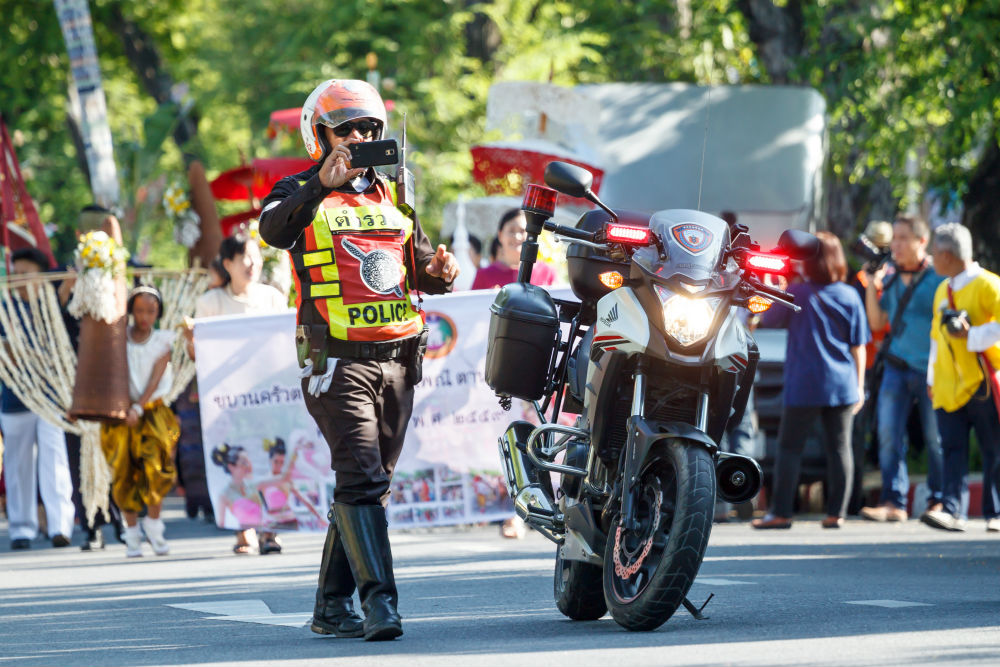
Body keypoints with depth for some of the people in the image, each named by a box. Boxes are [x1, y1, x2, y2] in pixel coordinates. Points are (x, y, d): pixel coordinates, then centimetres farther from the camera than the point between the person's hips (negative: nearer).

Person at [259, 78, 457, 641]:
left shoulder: (393, 197, 18)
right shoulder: (302, 194, -1)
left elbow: (424, 270, 19)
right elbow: (273, 227, -25)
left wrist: (441, 272, -6)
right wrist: (321, 187, -41)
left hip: (397, 361, 6)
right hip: (339, 362, -6)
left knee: (370, 485, 11)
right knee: (362, 479, -19)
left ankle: (333, 605, 20)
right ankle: (380, 600, -25)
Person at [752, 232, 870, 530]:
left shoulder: (797, 293, -8)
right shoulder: (849, 297, 2)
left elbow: (768, 319, 7)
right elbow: (858, 347, 5)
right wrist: (859, 385, 12)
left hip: (805, 386, -3)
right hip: (842, 385, 3)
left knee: (789, 446, 3)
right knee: (839, 447, 6)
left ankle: (780, 512, 1)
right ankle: (836, 512, 4)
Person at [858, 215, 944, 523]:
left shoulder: (938, 278, -7)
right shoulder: (892, 279, 11)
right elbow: (877, 323, 13)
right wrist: (872, 286, 2)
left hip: (930, 370, -5)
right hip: (896, 367, 5)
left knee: (935, 439, 2)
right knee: (888, 434, -6)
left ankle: (939, 500, 14)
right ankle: (893, 502, -6)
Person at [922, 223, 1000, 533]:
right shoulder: (942, 291, 16)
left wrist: (972, 336, -20)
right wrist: (932, 378, 20)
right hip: (950, 387, 6)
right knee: (953, 449, -5)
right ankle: (952, 510, -12)